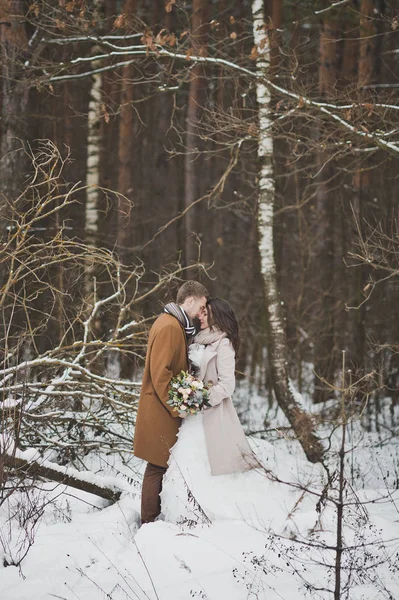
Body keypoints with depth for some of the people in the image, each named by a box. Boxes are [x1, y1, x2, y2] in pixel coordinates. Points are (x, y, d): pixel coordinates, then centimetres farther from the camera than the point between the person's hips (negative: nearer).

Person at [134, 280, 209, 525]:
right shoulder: (169, 327, -17)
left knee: (160, 466, 13)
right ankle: (150, 523, 2)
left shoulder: (174, 325, 17)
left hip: (165, 411, 10)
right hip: (161, 412, -10)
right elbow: (160, 374, -22)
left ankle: (152, 521, 20)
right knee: (158, 466, -4)